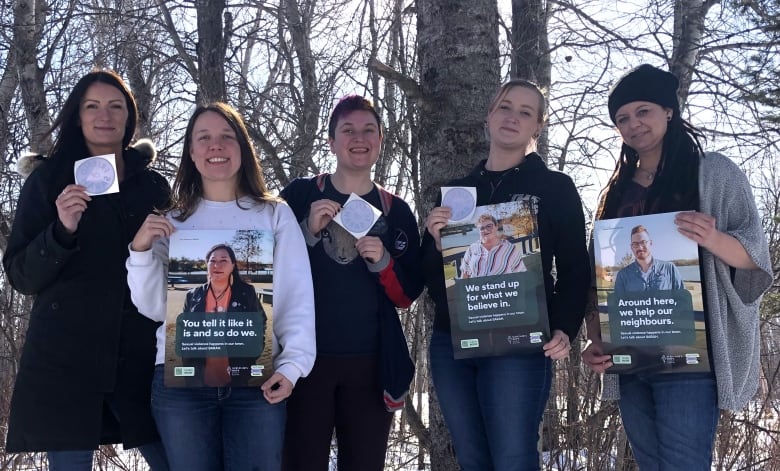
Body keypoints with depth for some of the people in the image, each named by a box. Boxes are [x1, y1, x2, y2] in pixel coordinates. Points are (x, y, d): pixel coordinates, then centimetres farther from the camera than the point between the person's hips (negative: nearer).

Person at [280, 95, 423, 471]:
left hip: (371, 365, 2)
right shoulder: (299, 195, 3)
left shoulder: (396, 211, 8)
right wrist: (309, 231, -13)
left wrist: (383, 262, -12)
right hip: (305, 358, -2)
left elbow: (407, 296, 7)